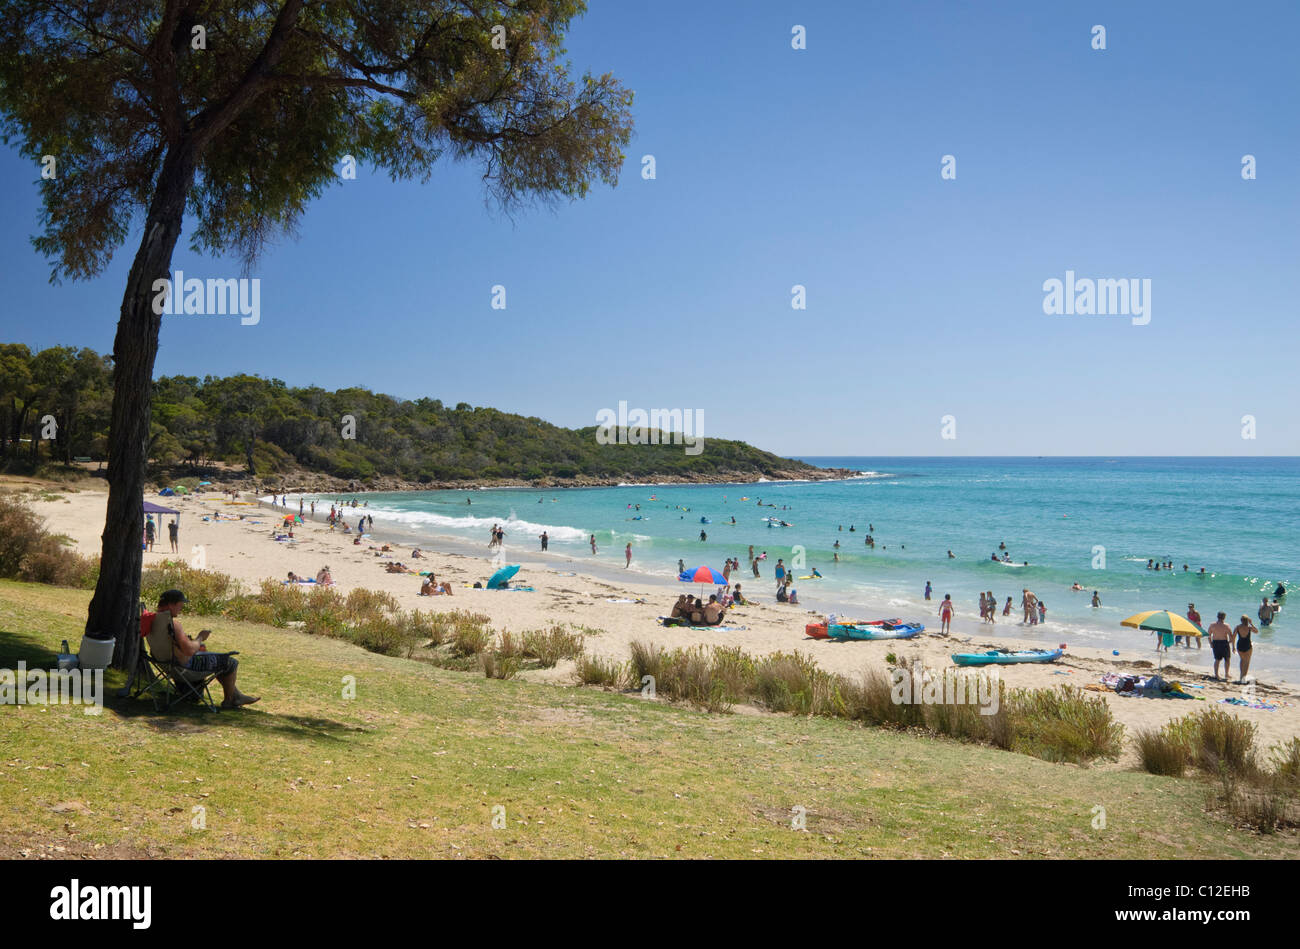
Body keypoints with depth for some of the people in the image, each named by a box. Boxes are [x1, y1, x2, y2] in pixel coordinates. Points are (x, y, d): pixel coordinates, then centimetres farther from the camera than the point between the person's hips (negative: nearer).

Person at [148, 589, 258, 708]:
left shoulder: (153, 620, 2)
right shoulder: (173, 622, -28)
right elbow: (189, 650, -33)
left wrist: (196, 645, 12)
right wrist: (200, 638, -14)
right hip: (187, 667, -10)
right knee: (232, 662, 7)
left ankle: (237, 696, 37)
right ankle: (229, 700, 23)